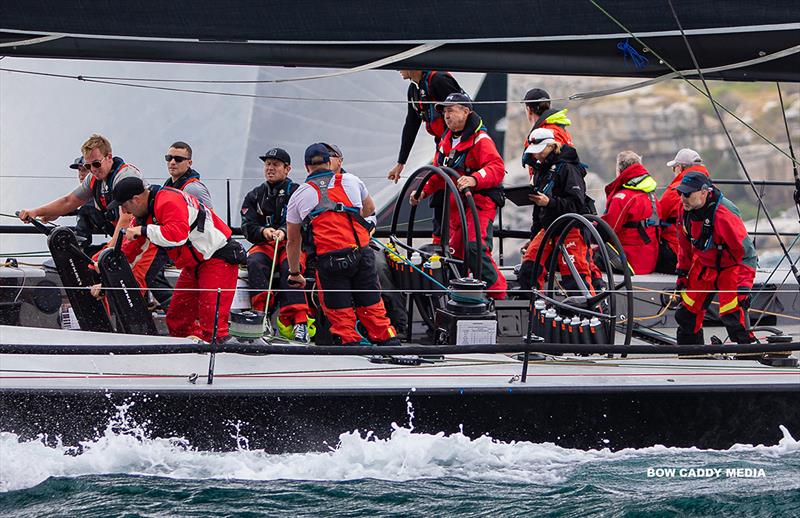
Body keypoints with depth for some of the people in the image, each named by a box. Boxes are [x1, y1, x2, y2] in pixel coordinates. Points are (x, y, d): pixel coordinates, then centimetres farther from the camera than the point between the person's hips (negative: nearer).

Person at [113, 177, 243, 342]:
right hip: (194, 263, 10)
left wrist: (143, 231, -29)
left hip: (218, 257, -10)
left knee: (211, 320, -17)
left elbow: (178, 234, -38)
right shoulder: (143, 212, 7)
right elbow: (128, 251, 13)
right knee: (177, 318, 11)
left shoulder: (168, 201, -23)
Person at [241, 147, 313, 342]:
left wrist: (284, 232, -25)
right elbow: (248, 228, 6)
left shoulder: (296, 193, 8)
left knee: (290, 267, -35)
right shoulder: (254, 197, 18)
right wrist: (263, 231, -17)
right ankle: (261, 313, -39)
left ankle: (298, 322, -43)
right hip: (264, 245, 3)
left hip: (292, 244, -3)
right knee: (255, 263, -32)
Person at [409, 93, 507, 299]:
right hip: (455, 207, 9)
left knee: (475, 248, -26)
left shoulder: (480, 139, -10)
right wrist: (424, 191, 11)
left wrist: (474, 179, -39)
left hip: (479, 204, -9)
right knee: (456, 253, 10)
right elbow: (439, 174, 28)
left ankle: (497, 294, -21)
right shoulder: (447, 140, 18)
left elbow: (497, 168, -23)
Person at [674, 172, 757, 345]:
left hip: (730, 265, -7)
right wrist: (682, 272, 14)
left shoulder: (724, 214, -31)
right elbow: (685, 243, 11)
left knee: (732, 316, -21)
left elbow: (746, 251, -27)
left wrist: (744, 286, -28)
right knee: (686, 314, 8)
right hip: (704, 264, 7)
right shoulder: (685, 209, -9)